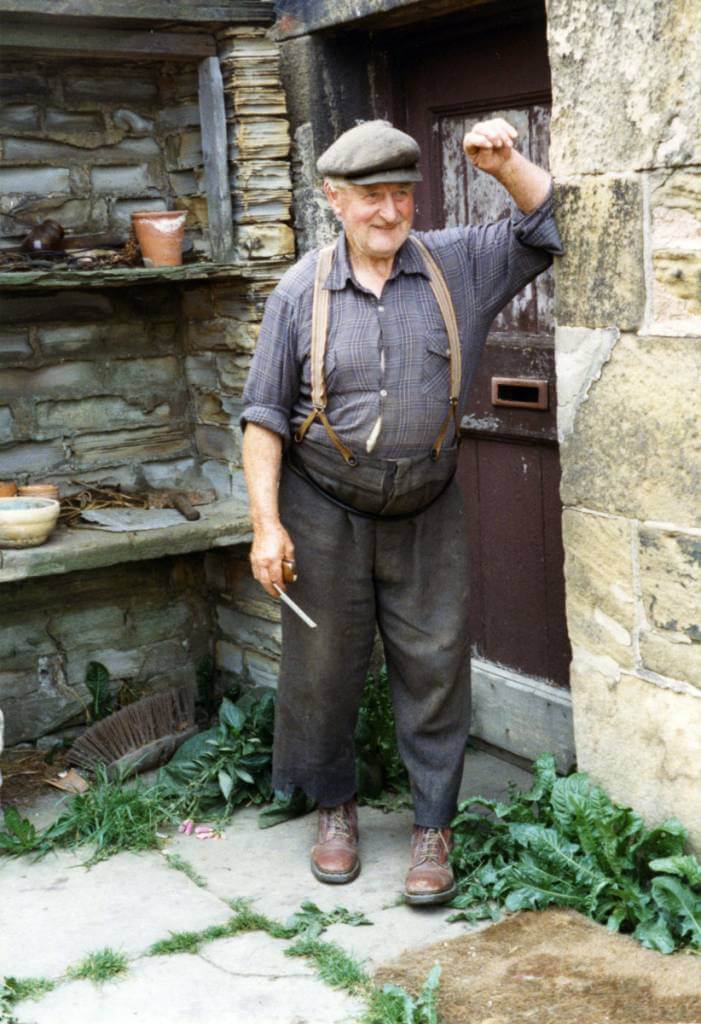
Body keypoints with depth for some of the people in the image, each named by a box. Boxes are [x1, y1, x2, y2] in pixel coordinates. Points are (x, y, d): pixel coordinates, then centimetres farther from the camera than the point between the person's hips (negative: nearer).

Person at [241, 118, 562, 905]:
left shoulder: (458, 265, -2)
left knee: (434, 671, 3)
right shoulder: (303, 291, -6)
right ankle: (334, 808, 31)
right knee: (324, 668, 10)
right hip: (325, 515, -1)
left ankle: (434, 826, 18)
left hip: (428, 517, 1)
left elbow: (547, 228, 0)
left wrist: (507, 165, -20)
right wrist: (266, 524, -10)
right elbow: (264, 414, -4)